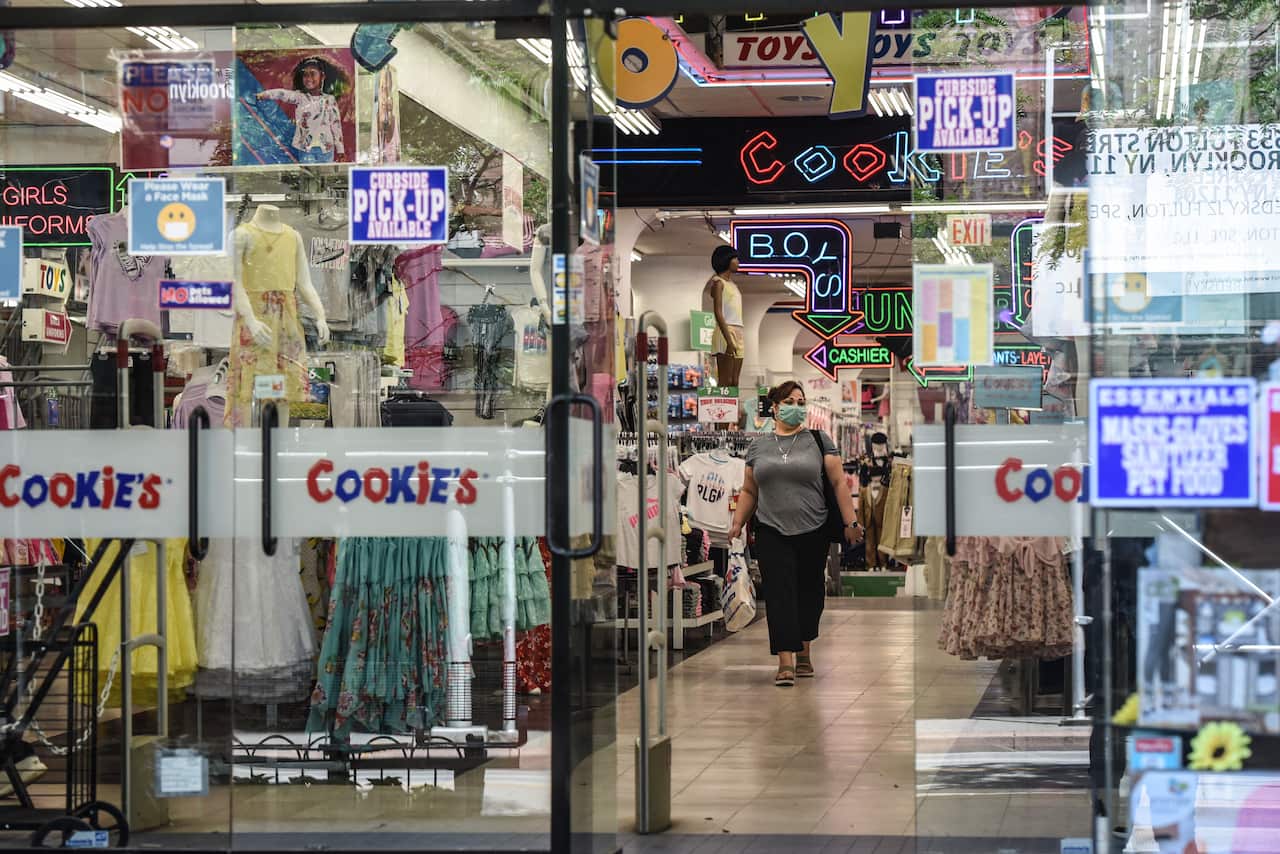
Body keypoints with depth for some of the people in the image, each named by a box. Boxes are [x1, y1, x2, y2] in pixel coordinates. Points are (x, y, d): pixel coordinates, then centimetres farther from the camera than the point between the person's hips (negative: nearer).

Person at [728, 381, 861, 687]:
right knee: (780, 593, -8)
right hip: (772, 534, 0)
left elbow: (839, 483, 0)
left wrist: (851, 523, -6)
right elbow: (749, 491, 15)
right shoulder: (758, 446, 9)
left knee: (809, 592, 8)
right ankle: (786, 662, -13)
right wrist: (737, 523, 5)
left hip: (812, 534, 0)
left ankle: (803, 651, 27)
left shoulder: (818, 440, 3)